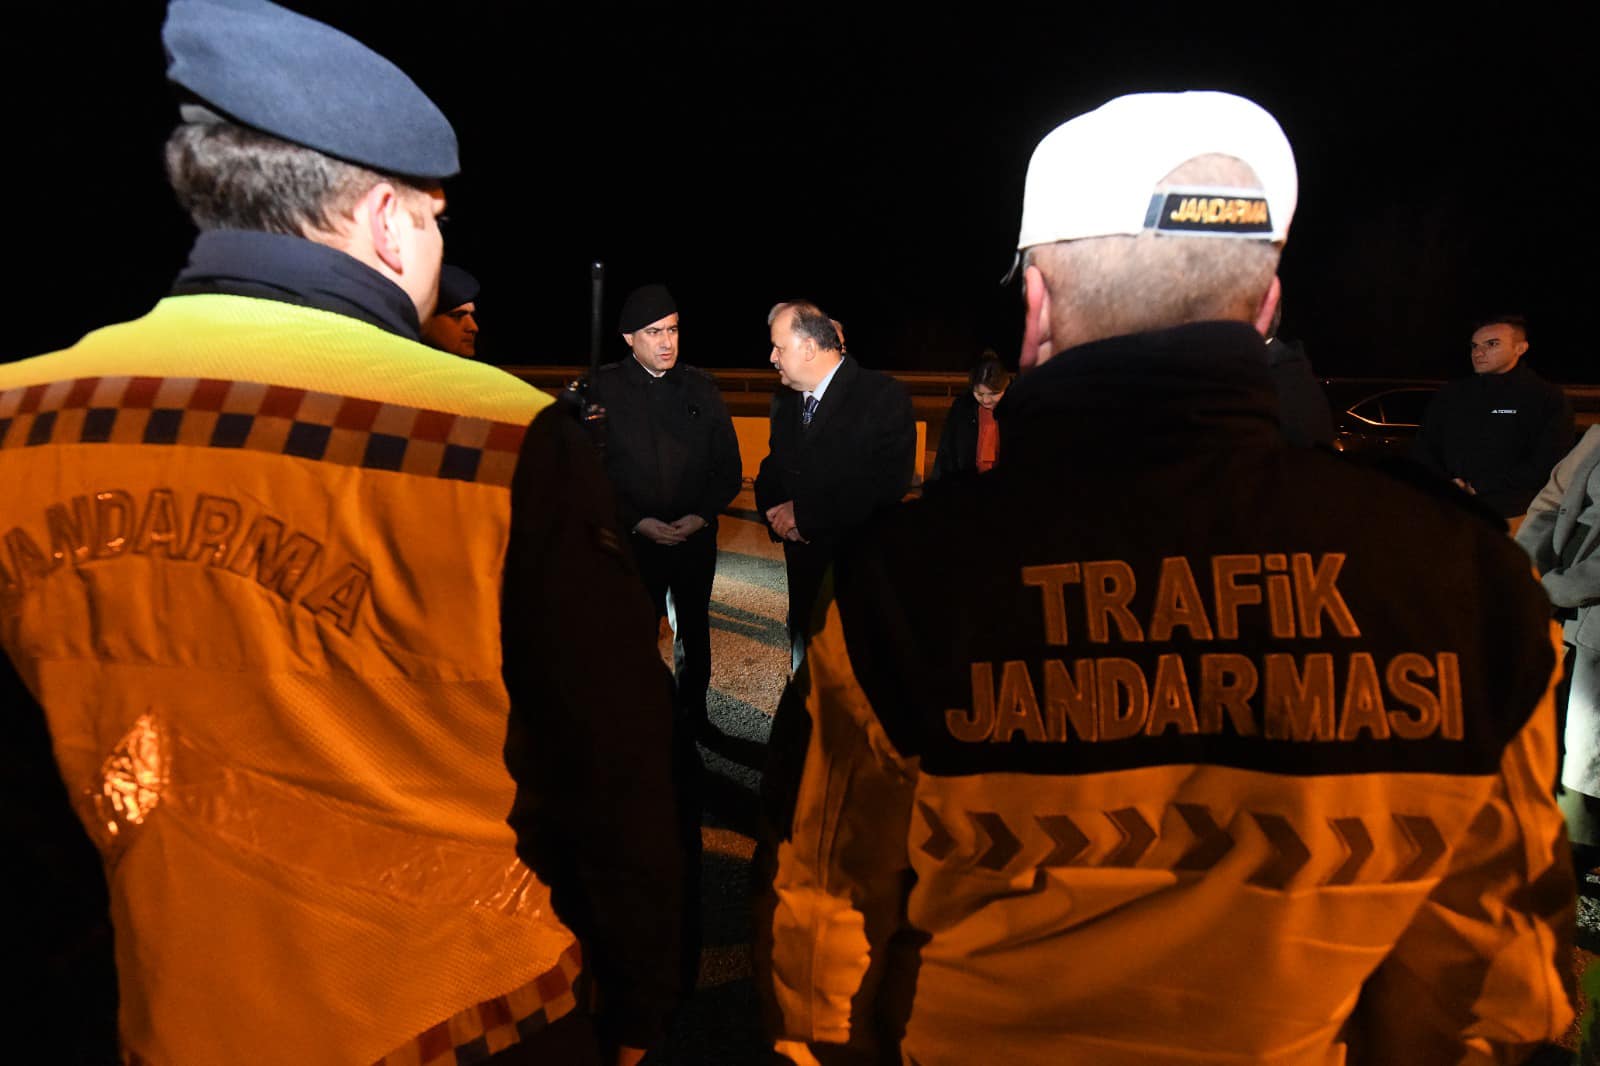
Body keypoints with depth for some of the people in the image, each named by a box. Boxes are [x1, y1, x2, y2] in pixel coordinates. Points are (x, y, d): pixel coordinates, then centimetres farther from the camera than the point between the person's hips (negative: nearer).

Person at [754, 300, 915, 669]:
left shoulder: (885, 396, -14)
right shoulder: (785, 400, 8)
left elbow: (887, 484, -25)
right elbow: (771, 472, 14)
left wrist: (805, 513, -19)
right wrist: (775, 511, -9)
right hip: (804, 568, 6)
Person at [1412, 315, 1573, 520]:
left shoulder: (1547, 398, 7)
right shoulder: (1452, 393, 18)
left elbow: (1548, 462, -5)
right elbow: (1422, 448, 16)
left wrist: (1479, 486, -10)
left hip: (1508, 512, -3)